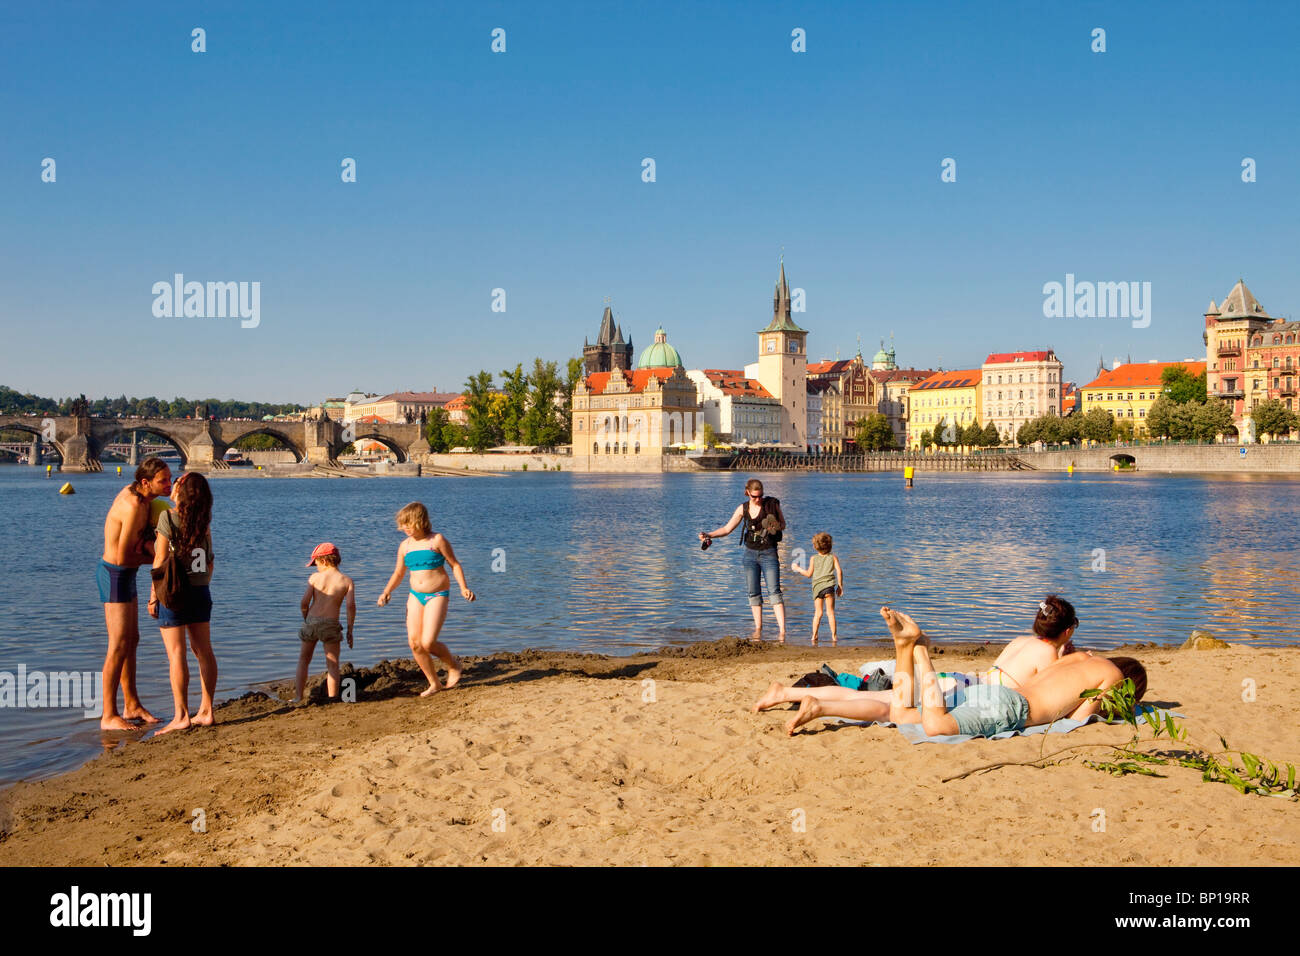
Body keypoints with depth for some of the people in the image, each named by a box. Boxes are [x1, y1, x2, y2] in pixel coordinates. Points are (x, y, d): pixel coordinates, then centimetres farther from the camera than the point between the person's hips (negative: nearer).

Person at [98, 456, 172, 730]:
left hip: (126, 575, 10)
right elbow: (122, 557, -24)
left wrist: (148, 543, -7)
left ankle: (132, 705, 26)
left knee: (131, 641, 16)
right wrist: (153, 559, -9)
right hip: (115, 575, -10)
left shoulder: (134, 492, 3)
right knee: (119, 646, -7)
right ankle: (108, 716, -1)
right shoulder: (134, 506, -26)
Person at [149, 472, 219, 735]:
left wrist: (153, 596, -5)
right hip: (201, 592, 6)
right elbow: (210, 560, 9)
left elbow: (160, 560, -11)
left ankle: (181, 716, -3)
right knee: (204, 651, 9)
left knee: (176, 654, -3)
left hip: (173, 593, -6)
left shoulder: (168, 518, -10)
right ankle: (206, 711, 13)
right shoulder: (204, 521, 6)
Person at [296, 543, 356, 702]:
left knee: (304, 659, 18)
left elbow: (305, 601, -5)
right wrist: (350, 631, -2)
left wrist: (305, 619, 13)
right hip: (331, 624, -1)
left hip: (311, 622, 1)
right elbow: (351, 605, -9)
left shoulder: (315, 578, 2)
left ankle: (299, 697, 17)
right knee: (333, 664, 7)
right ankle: (333, 699, 1)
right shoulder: (346, 580, 1)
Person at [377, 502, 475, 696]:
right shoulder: (405, 546, 8)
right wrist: (387, 592, 1)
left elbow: (455, 565, -1)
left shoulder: (437, 541, -7)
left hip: (437, 595, -6)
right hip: (416, 595, 6)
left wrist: (463, 588, -14)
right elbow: (398, 573, 18)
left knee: (428, 643, -16)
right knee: (414, 642, -2)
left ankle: (453, 665, 14)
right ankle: (434, 684, 13)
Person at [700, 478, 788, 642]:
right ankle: (758, 629, 16)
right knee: (753, 592, 6)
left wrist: (776, 526, -20)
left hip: (768, 553, -3)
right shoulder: (743, 509, 2)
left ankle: (782, 630, -13)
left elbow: (783, 524, 4)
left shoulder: (772, 504, -5)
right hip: (750, 553, 3)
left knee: (774, 591, -10)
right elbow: (727, 529, 3)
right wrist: (708, 535, -11)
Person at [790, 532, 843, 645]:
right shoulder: (833, 557, 9)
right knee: (830, 612, -2)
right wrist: (840, 586, 6)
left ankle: (814, 635, 4)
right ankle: (834, 635, -6)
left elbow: (809, 574, 13)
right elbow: (839, 571, 0)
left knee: (818, 613, 8)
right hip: (828, 585, -2)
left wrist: (798, 569, 28)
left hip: (817, 587, 2)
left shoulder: (814, 558, 11)